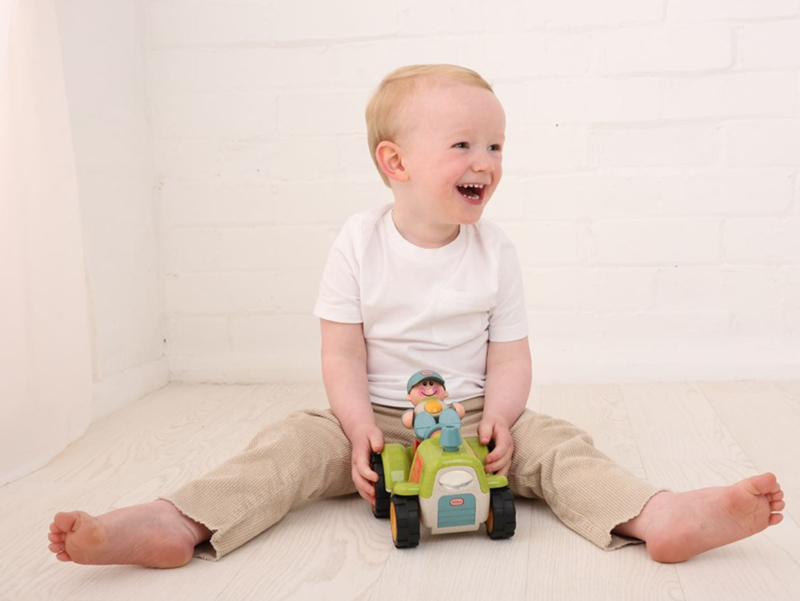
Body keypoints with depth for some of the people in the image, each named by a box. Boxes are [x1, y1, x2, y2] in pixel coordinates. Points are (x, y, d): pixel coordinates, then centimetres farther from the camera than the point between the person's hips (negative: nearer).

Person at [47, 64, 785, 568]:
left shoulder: (495, 249, -2)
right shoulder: (359, 242, -6)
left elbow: (510, 357, -2)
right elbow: (343, 353, -7)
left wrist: (498, 419, -21)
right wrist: (361, 430, -21)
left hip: (473, 418, 1)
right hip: (375, 417, -1)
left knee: (551, 441, -23)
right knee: (296, 441, -22)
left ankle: (661, 515, -40)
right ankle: (174, 525, -36)